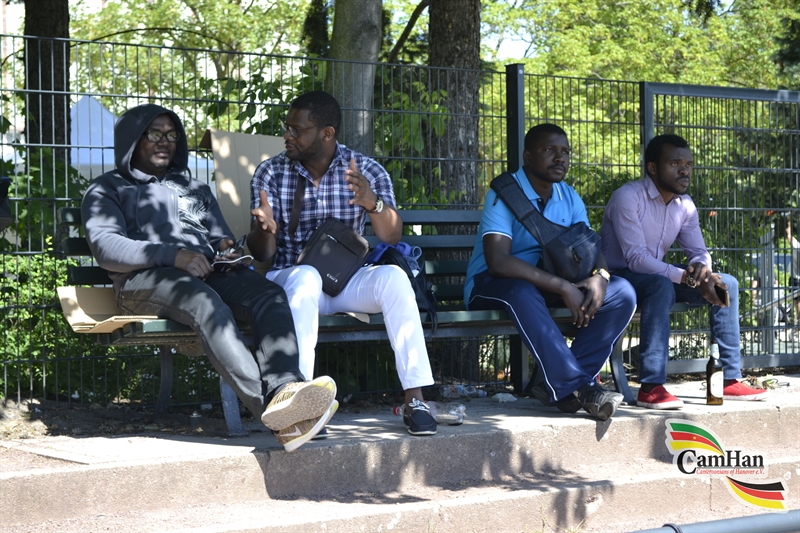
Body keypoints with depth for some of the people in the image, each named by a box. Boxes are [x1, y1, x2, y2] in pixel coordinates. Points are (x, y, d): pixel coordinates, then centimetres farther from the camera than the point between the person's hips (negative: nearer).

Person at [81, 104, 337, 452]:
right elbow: (105, 247, 0)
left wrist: (227, 248, 2)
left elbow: (220, 237, 30)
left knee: (271, 295, -29)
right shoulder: (107, 189, 19)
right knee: (205, 303, -40)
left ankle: (283, 389, -55)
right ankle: (270, 407, -58)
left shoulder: (195, 188, 36)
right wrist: (173, 255, -14)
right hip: (145, 278, -5)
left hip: (208, 272, 5)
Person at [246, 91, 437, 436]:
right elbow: (262, 254, -5)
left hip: (347, 281, 1)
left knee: (393, 277, -29)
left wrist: (372, 203, -32)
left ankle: (415, 399, -30)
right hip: (291, 281, -1)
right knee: (306, 276, -36)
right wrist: (264, 229, -30)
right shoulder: (271, 173, 0)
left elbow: (391, 237, -11)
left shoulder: (368, 171, 1)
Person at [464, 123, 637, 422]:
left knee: (622, 293, -13)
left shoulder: (568, 198, 7)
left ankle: (557, 384, -22)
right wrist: (562, 287, -32)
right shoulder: (505, 193, -16)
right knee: (522, 292, -42)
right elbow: (498, 262, -28)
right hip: (490, 285, -7)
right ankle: (576, 388, -39)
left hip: (546, 283, 7)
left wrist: (599, 276, -23)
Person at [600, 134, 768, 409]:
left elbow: (699, 252, 6)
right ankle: (651, 387, -38)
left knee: (727, 283, -3)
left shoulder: (685, 205, 4)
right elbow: (636, 258, -27)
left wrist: (702, 268, -21)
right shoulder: (627, 197, -20)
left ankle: (729, 379, -2)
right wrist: (689, 278, -36)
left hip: (657, 278, 8)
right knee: (661, 285, -39)